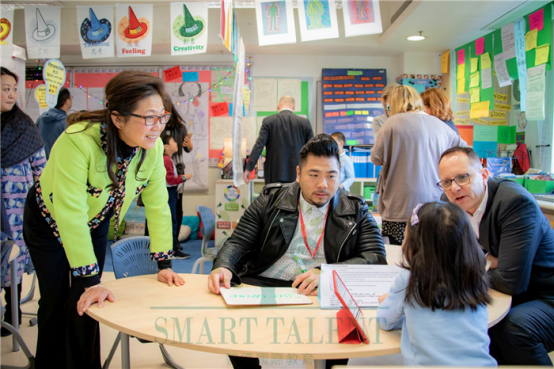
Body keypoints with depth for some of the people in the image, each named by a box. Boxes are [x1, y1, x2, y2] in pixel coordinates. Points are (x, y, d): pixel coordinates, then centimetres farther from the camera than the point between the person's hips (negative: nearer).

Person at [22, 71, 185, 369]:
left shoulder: (153, 147, -23)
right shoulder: (78, 141, -39)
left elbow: (157, 205, -14)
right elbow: (70, 214, -38)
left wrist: (164, 263, -14)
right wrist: (90, 280, -35)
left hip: (95, 226, 3)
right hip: (50, 222, -3)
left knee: (85, 304, 3)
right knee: (55, 300, 7)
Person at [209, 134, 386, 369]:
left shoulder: (356, 211, 8)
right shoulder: (270, 200, 10)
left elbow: (377, 258, -3)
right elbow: (239, 242, 6)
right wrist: (223, 267, -17)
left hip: (324, 297, 0)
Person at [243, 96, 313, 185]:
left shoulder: (268, 121, -1)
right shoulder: (304, 122, 3)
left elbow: (259, 145, -9)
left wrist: (248, 168, -9)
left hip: (275, 175, -1)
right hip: (298, 174, 1)